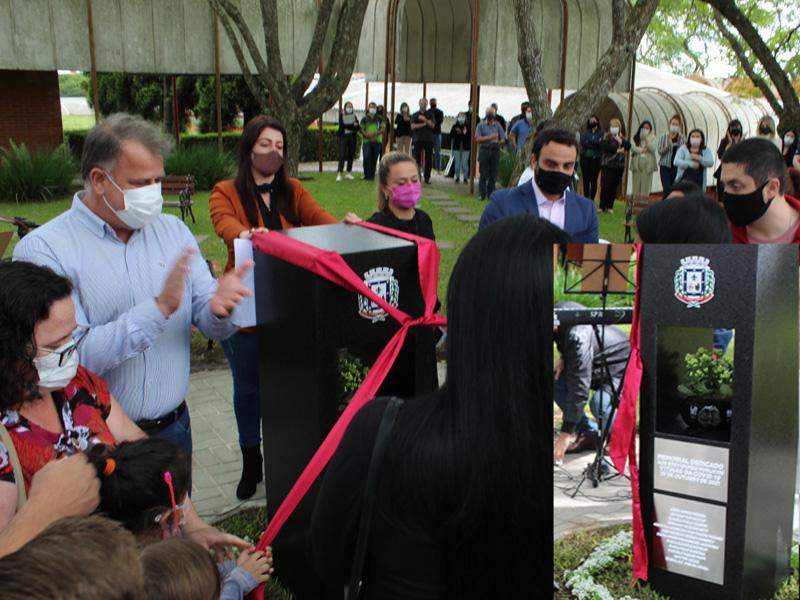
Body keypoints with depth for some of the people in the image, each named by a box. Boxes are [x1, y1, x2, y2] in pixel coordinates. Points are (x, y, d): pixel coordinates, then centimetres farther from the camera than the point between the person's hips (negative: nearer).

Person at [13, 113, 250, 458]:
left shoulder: (173, 230, 3)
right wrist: (159, 308, -29)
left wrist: (219, 309, -25)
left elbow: (210, 325, -2)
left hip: (173, 428, 4)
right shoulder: (43, 249, -13)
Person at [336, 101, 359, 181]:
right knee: (342, 155, -11)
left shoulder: (354, 116, 9)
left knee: (351, 155, 6)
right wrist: (353, 125, -16)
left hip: (352, 137, 4)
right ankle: (339, 174, -15)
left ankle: (349, 173, 15)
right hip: (343, 137, -4)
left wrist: (347, 127, -15)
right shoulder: (341, 116, 1)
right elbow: (342, 125, -14)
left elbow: (357, 128, 1)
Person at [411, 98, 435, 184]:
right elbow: (413, 126, -3)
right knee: (417, 158, -3)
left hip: (428, 139, 0)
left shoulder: (430, 114, 11)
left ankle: (427, 177, 2)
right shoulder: (415, 115, 10)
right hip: (418, 139, 0)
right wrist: (424, 124, -7)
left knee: (428, 159, -3)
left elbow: (432, 125, -2)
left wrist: (425, 120, -16)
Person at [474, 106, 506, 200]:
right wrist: (489, 137, -12)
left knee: (493, 174, 1)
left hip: (495, 150, 2)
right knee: (483, 174, -4)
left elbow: (503, 139, 10)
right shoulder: (481, 125, 6)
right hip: (484, 150, -2)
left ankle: (491, 193, 9)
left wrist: (496, 142, -10)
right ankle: (482, 194, 1)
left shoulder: (498, 125, 11)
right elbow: (478, 138, -5)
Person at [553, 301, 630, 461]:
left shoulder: (578, 337, -38)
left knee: (599, 402, -34)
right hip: (596, 364, 9)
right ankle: (589, 434, 3)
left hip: (622, 366, -9)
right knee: (555, 381, -7)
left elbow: (579, 388, -37)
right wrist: (563, 357, -9)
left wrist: (565, 434, -34)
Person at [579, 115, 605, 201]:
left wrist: (589, 141, -9)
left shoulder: (602, 132, 6)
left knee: (594, 180, -4)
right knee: (585, 179, 3)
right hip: (585, 158, 2)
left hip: (596, 159, -2)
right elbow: (582, 142, -5)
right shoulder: (585, 132, 12)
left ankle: (592, 199, -2)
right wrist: (596, 143, -12)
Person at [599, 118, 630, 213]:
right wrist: (617, 150, -10)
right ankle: (602, 206, -2)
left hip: (619, 166, 4)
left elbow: (628, 146, 0)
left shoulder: (622, 138, 15)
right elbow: (604, 146, -16)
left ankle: (610, 206, 11)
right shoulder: (606, 137, 2)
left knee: (614, 187, 4)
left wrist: (621, 140, -15)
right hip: (607, 165, -4)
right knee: (605, 186, -8)